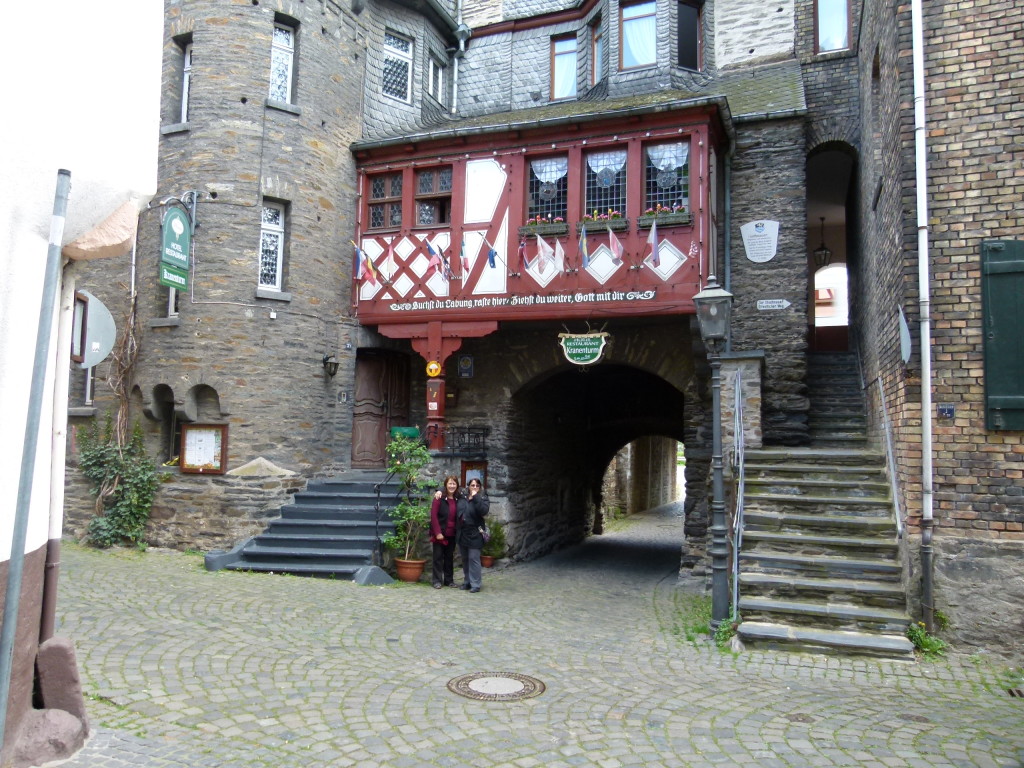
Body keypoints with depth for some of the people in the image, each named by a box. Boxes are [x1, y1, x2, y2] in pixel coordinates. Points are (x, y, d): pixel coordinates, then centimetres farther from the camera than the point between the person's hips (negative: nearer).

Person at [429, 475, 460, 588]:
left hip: (452, 534, 4)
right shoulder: (439, 498, -9)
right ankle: (437, 581, 13)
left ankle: (449, 580, 22)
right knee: (438, 557, 5)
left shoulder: (458, 499, 3)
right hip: (440, 533, -4)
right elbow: (433, 515, -12)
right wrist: (437, 532, -15)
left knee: (449, 557, 12)